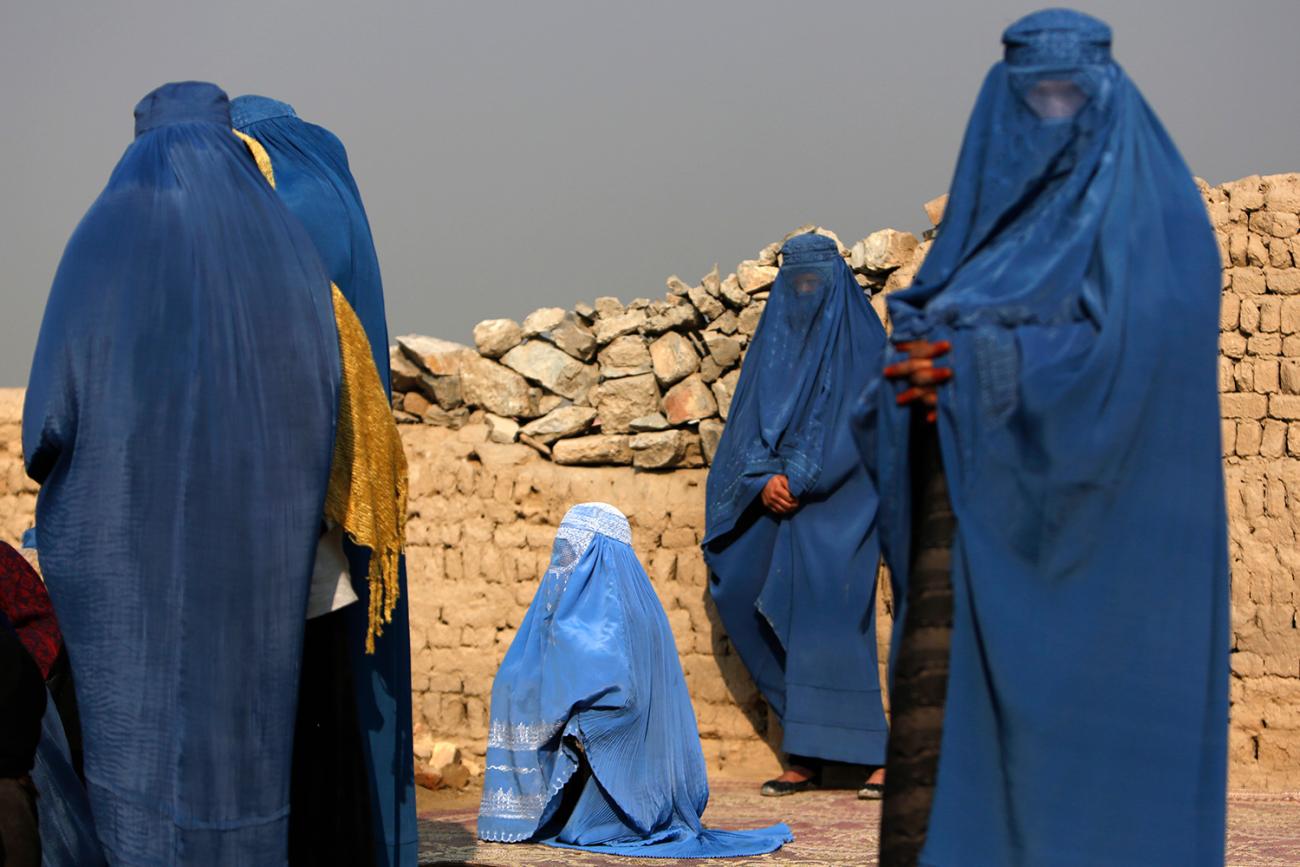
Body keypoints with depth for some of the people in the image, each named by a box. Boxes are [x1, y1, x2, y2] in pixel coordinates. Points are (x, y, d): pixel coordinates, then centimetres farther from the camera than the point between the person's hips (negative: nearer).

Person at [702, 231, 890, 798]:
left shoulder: (859, 339, 2)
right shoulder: (773, 341, 17)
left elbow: (859, 419, -8)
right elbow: (747, 422, 12)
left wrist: (800, 480, -13)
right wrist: (765, 479, -6)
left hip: (836, 507, -5)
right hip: (780, 505, 5)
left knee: (827, 618, -14)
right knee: (784, 621, 0)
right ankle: (806, 755, 2)